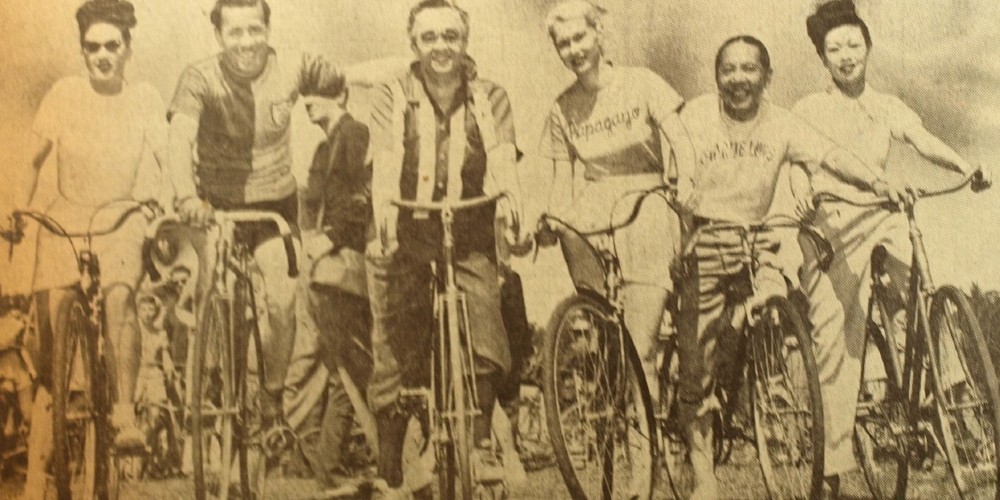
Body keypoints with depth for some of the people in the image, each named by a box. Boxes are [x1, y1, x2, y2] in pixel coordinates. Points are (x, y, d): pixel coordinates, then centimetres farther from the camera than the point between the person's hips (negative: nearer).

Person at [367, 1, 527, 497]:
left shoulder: (490, 98, 3)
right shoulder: (392, 98, -1)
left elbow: (502, 158, -11)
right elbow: (385, 164, -15)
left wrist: (509, 201, -33)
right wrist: (383, 216, -34)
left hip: (469, 241, 1)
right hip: (407, 241, -1)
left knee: (486, 344, -21)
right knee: (394, 366, 0)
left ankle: (479, 446, -1)